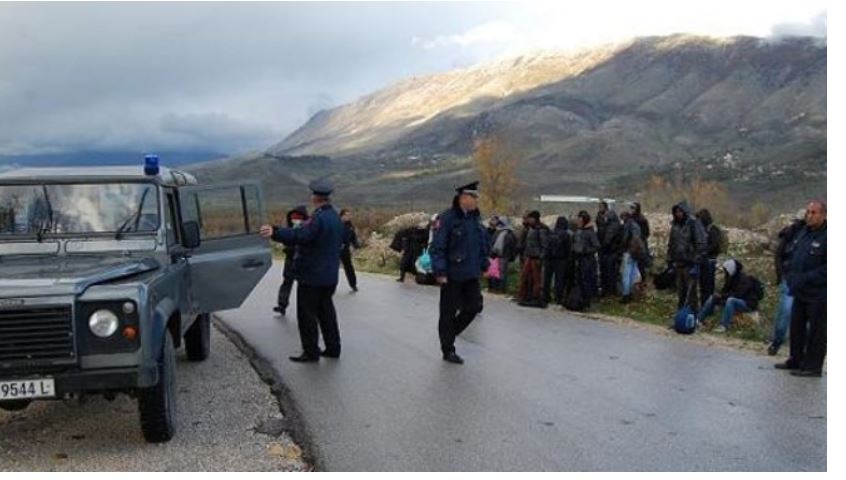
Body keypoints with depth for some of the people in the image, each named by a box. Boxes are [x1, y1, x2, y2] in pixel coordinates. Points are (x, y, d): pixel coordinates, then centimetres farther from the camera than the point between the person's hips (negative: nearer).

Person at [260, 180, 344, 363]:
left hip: (312, 275, -9)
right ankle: (333, 348, 21)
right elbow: (341, 241, 19)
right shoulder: (336, 218, 9)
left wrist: (275, 232, -41)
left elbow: (300, 236, -32)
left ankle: (311, 351, 4)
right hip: (330, 275, 9)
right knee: (326, 310, 17)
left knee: (307, 313, 0)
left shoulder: (318, 218, -20)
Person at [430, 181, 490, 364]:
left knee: (474, 307, 9)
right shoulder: (447, 219, -14)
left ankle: (449, 332, 31)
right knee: (448, 312, 4)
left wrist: (483, 265, 13)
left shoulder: (474, 219, 9)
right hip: (452, 275, -7)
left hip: (471, 275, 7)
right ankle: (448, 351, 16)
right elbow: (437, 248, -17)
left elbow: (484, 244, 18)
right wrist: (440, 272, -20)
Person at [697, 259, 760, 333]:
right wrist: (719, 295, -11)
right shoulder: (730, 277, 4)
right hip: (734, 301, 9)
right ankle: (698, 320, -5)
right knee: (713, 297, 0)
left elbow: (738, 294, -29)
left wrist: (722, 296, -25)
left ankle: (724, 326, -41)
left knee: (731, 300, -38)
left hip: (748, 304, -9)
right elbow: (725, 290, 11)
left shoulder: (744, 278, -20)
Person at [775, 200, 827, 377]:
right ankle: (796, 360, 30)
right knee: (796, 326, 17)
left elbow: (824, 270, -23)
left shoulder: (824, 237, -17)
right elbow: (789, 255, 21)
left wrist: (806, 279, -22)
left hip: (817, 294, -9)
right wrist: (790, 275, 6)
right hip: (800, 292, 9)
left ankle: (812, 366, 9)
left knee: (816, 330, 1)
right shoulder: (802, 233, 11)